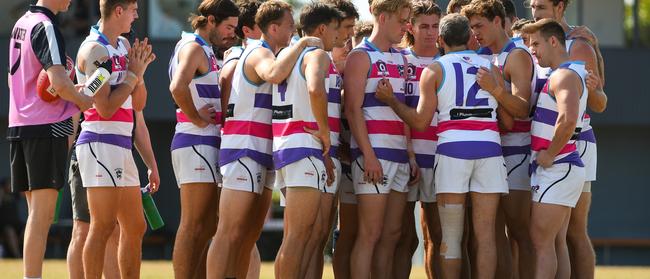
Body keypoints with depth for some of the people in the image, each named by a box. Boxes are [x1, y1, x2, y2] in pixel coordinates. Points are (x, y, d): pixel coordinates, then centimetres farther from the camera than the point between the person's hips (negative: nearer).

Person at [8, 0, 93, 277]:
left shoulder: (21, 24, 15)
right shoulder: (46, 27, -12)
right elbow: (59, 83, -22)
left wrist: (70, 91, 18)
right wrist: (83, 100, -3)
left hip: (18, 126, 9)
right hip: (48, 127, -9)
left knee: (36, 211, 11)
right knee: (42, 214, -8)